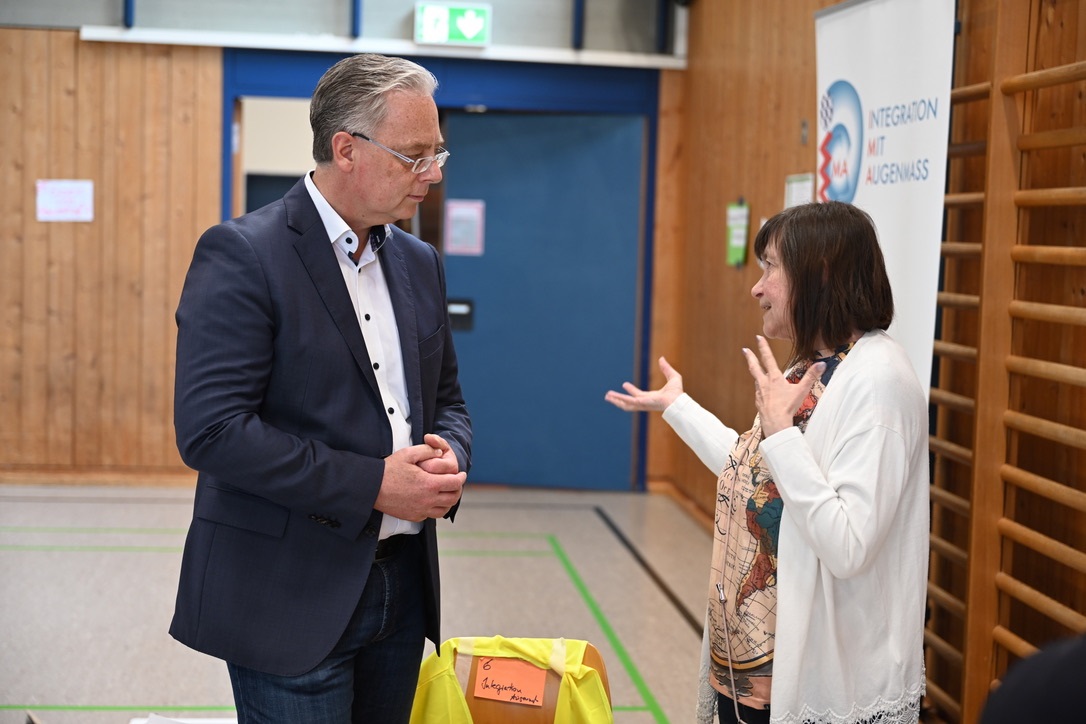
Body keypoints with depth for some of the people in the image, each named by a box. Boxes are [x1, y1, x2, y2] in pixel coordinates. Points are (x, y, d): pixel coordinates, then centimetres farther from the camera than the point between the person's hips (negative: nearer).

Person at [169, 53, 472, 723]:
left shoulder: (419, 262, 10)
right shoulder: (242, 254, -13)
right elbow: (211, 428, -20)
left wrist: (449, 458, -5)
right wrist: (371, 485, -21)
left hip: (403, 585, 7)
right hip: (290, 595, -6)